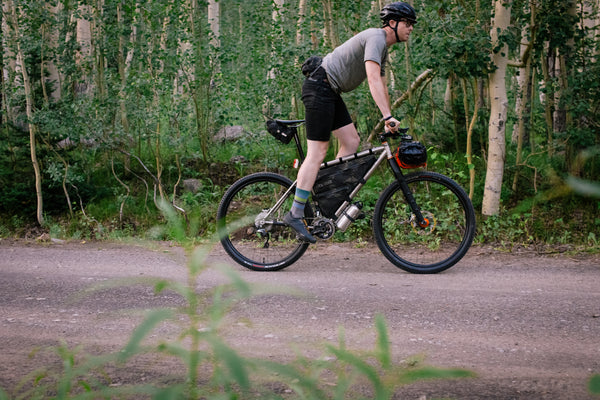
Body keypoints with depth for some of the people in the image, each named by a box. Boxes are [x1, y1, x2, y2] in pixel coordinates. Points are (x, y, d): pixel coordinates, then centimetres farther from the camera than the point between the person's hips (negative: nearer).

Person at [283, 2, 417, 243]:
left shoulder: (383, 49, 18)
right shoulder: (376, 38, -15)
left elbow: (381, 87, 26)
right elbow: (373, 79, -27)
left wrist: (389, 121, 25)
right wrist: (388, 116, -33)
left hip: (331, 92, 10)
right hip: (319, 86, -10)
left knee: (351, 141, 5)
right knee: (317, 153, -11)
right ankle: (295, 214, -11)